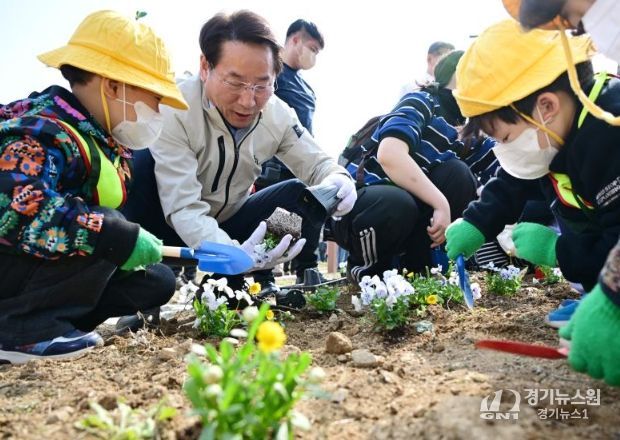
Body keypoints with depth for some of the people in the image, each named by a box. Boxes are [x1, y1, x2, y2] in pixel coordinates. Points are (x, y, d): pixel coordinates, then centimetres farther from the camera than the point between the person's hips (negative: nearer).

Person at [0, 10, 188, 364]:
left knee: (157, 282, 4)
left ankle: (50, 318, 0)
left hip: (43, 268, 9)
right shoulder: (43, 136, -25)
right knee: (100, 238, -30)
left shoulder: (105, 140, 5)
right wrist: (118, 237, -40)